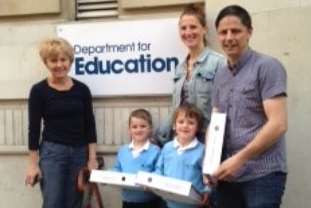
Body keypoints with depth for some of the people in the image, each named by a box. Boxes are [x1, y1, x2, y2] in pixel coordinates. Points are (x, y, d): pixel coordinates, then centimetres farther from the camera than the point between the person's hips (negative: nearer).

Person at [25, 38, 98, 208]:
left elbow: (89, 125, 4)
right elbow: (34, 128, -3)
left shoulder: (82, 89, 2)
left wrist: (92, 158, 0)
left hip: (79, 152, 3)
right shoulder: (39, 90, -4)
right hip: (52, 152, -3)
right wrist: (33, 164, -5)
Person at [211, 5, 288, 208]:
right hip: (228, 174, 6)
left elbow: (278, 125, -15)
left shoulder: (267, 67, -7)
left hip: (262, 174, -6)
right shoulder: (220, 75, 13)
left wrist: (240, 158, -17)